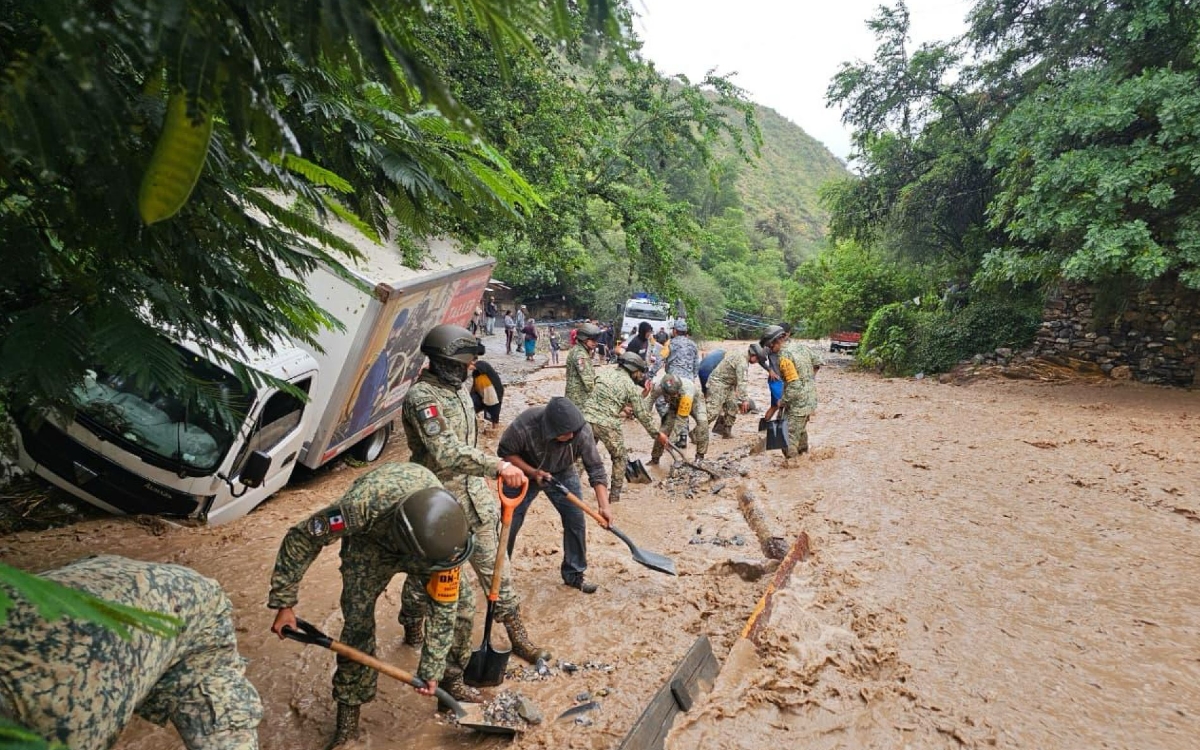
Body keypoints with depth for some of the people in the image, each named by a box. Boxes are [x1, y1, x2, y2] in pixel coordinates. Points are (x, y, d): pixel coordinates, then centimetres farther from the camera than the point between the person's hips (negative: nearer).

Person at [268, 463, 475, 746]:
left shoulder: (446, 531, -38)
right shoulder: (361, 505, -46)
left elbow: (443, 604, -24)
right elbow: (300, 539, -27)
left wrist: (432, 670, -19)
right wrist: (285, 604, -20)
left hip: (424, 531, 2)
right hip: (371, 537, -1)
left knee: (461, 604, -4)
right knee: (358, 619, -10)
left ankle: (451, 677, 20)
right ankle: (349, 706, 11)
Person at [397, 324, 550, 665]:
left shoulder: (457, 389, 6)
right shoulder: (422, 397, -22)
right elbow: (447, 453, -35)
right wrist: (498, 466, -42)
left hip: (474, 496, 7)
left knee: (495, 568, 12)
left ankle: (517, 635, 24)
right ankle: (412, 628, 39)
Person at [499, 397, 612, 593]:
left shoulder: (582, 432, -32)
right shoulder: (524, 426, -37)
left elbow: (595, 468, -24)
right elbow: (505, 452, -19)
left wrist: (604, 505, -31)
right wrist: (532, 472, -30)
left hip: (562, 474, 2)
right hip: (525, 472, -1)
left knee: (576, 521, -3)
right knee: (510, 524, 2)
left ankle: (573, 574, 16)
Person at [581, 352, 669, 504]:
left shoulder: (604, 373, 14)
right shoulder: (631, 386, 3)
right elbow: (642, 415, 7)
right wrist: (657, 434, 18)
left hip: (586, 417, 4)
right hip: (607, 424, -4)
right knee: (620, 458, 16)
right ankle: (615, 495, 20)